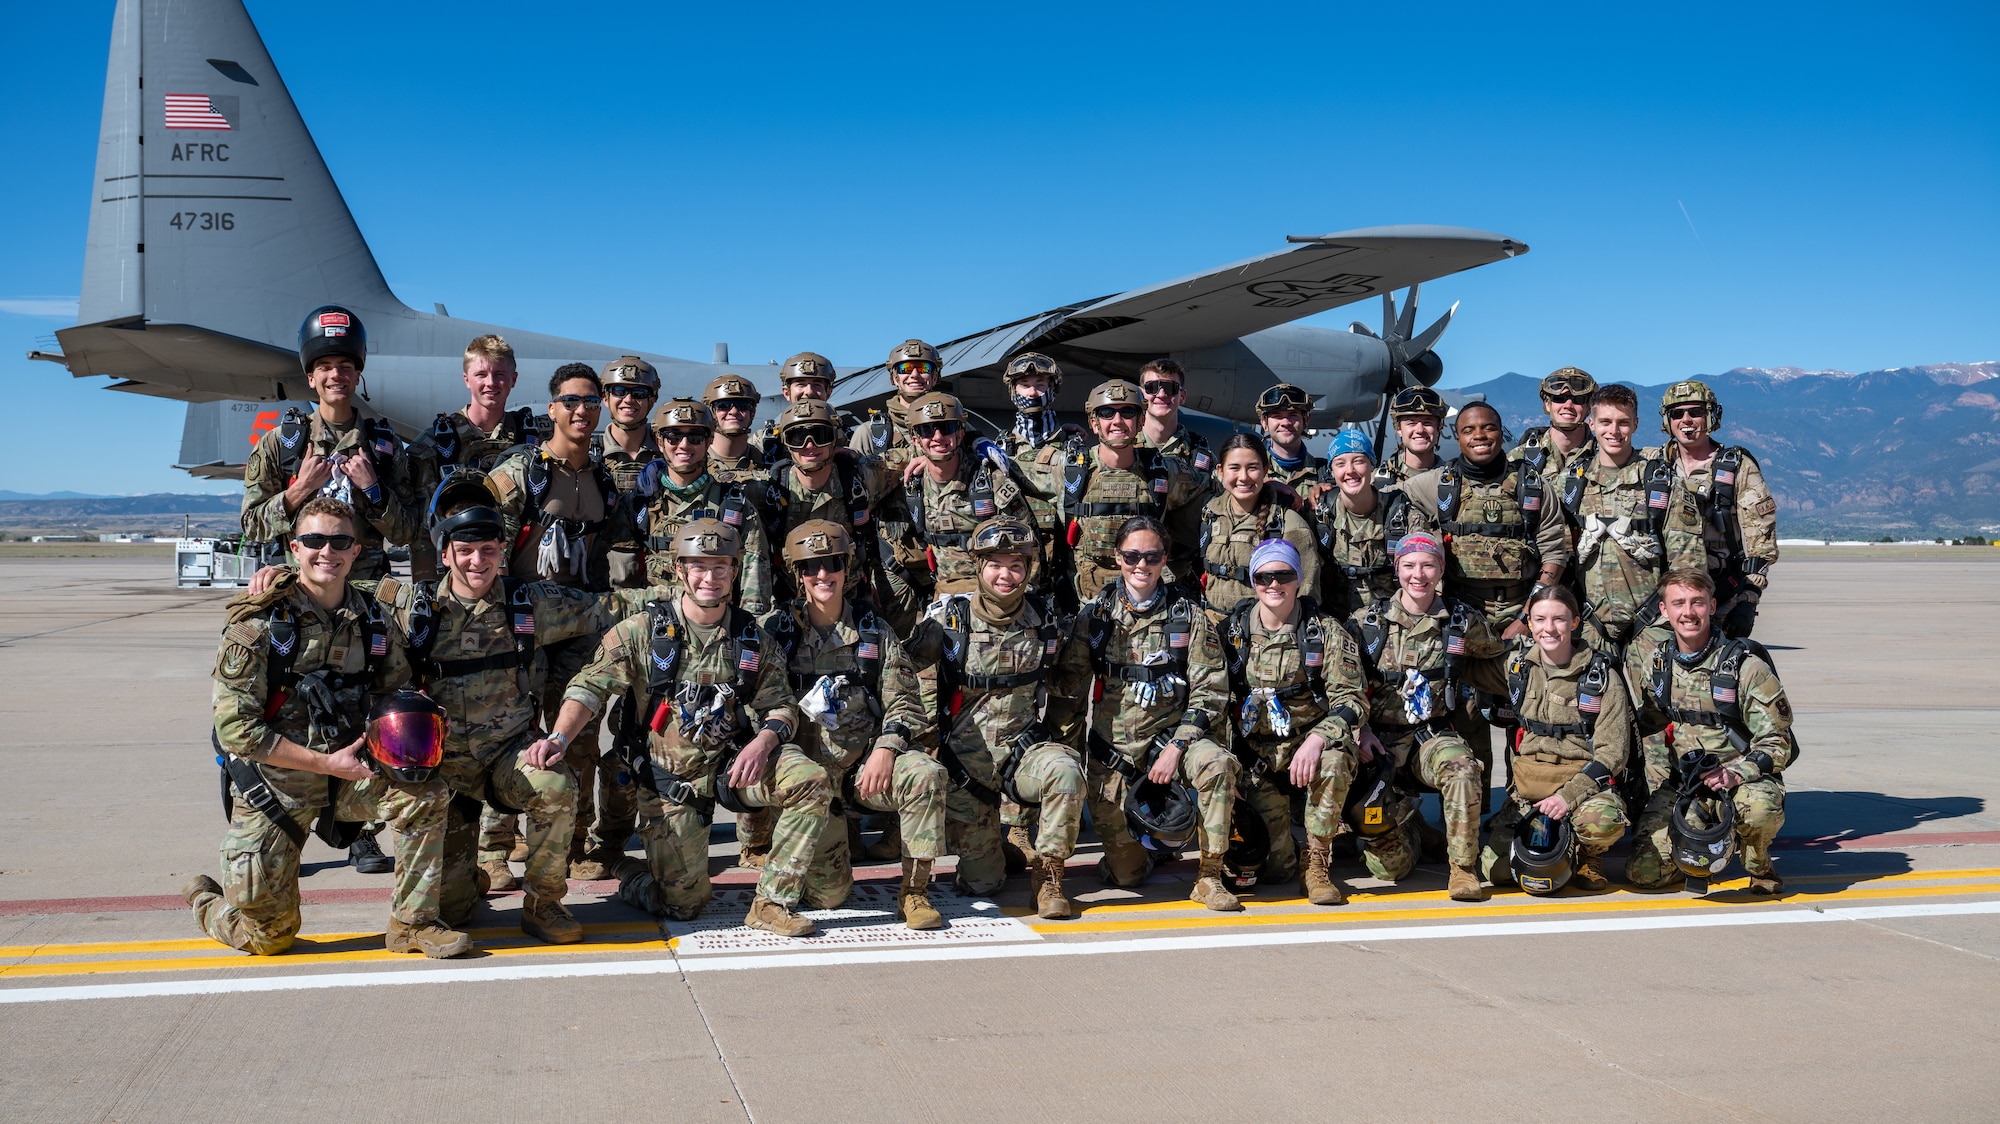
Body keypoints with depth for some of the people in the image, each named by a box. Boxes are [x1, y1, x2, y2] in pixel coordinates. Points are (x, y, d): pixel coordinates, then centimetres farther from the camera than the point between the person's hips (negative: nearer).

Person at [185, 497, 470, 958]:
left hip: (347, 773, 4)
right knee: (268, 936, 0)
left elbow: (398, 691, 14)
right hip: (274, 782, -4)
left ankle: (412, 924, -8)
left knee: (426, 796, -24)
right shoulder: (258, 623, -15)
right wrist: (327, 763, -22)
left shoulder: (369, 617, -1)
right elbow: (237, 729, -17)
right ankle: (204, 899, 35)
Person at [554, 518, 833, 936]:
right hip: (669, 778, -3)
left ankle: (771, 902, -13)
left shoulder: (753, 637, 3)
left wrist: (764, 741, -19)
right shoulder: (642, 631, -6)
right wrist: (557, 738, -30)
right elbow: (589, 688, -12)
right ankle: (625, 873, 30)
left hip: (732, 762, 3)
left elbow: (781, 706, 4)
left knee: (813, 783, -25)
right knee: (683, 904, -6)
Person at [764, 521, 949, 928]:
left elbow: (904, 700, 2)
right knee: (827, 895, -11)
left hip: (870, 761, 1)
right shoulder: (778, 629, 5)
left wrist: (885, 750, -15)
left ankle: (914, 892, -17)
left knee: (927, 774, -32)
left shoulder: (874, 630, 8)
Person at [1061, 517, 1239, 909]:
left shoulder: (1189, 615, -1)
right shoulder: (1094, 613, 2)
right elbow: (1070, 684, 7)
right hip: (1112, 746, 0)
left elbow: (1212, 691, -5)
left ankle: (1209, 877, -18)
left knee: (1218, 764, -34)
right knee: (1124, 874, -8)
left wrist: (1176, 747, -16)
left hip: (1172, 734, 0)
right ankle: (1143, 837, 29)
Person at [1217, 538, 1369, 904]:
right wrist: (1230, 752, -6)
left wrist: (1317, 740, -27)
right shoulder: (1232, 631, 3)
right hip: (1255, 753, 1)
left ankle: (1317, 863, -15)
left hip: (1309, 745, 0)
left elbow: (1352, 699, -9)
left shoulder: (1326, 630, -3)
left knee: (1334, 764, -37)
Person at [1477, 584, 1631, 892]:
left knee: (1603, 821, -37)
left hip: (1585, 779, -2)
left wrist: (1569, 795, -20)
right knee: (1496, 869, -16)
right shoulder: (1516, 665, 4)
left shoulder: (1601, 675, -5)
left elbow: (1613, 751, -8)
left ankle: (1588, 856, 1)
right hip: (1527, 784, 2)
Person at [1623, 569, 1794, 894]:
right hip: (1677, 783, 4)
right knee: (1643, 873, -14)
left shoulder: (1746, 665, -12)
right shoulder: (1649, 657, 2)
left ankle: (1757, 862, -4)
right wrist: (1659, 782, 5)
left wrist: (1733, 774, -28)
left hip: (1743, 778, -3)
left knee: (1760, 807, -40)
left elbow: (1778, 742, -11)